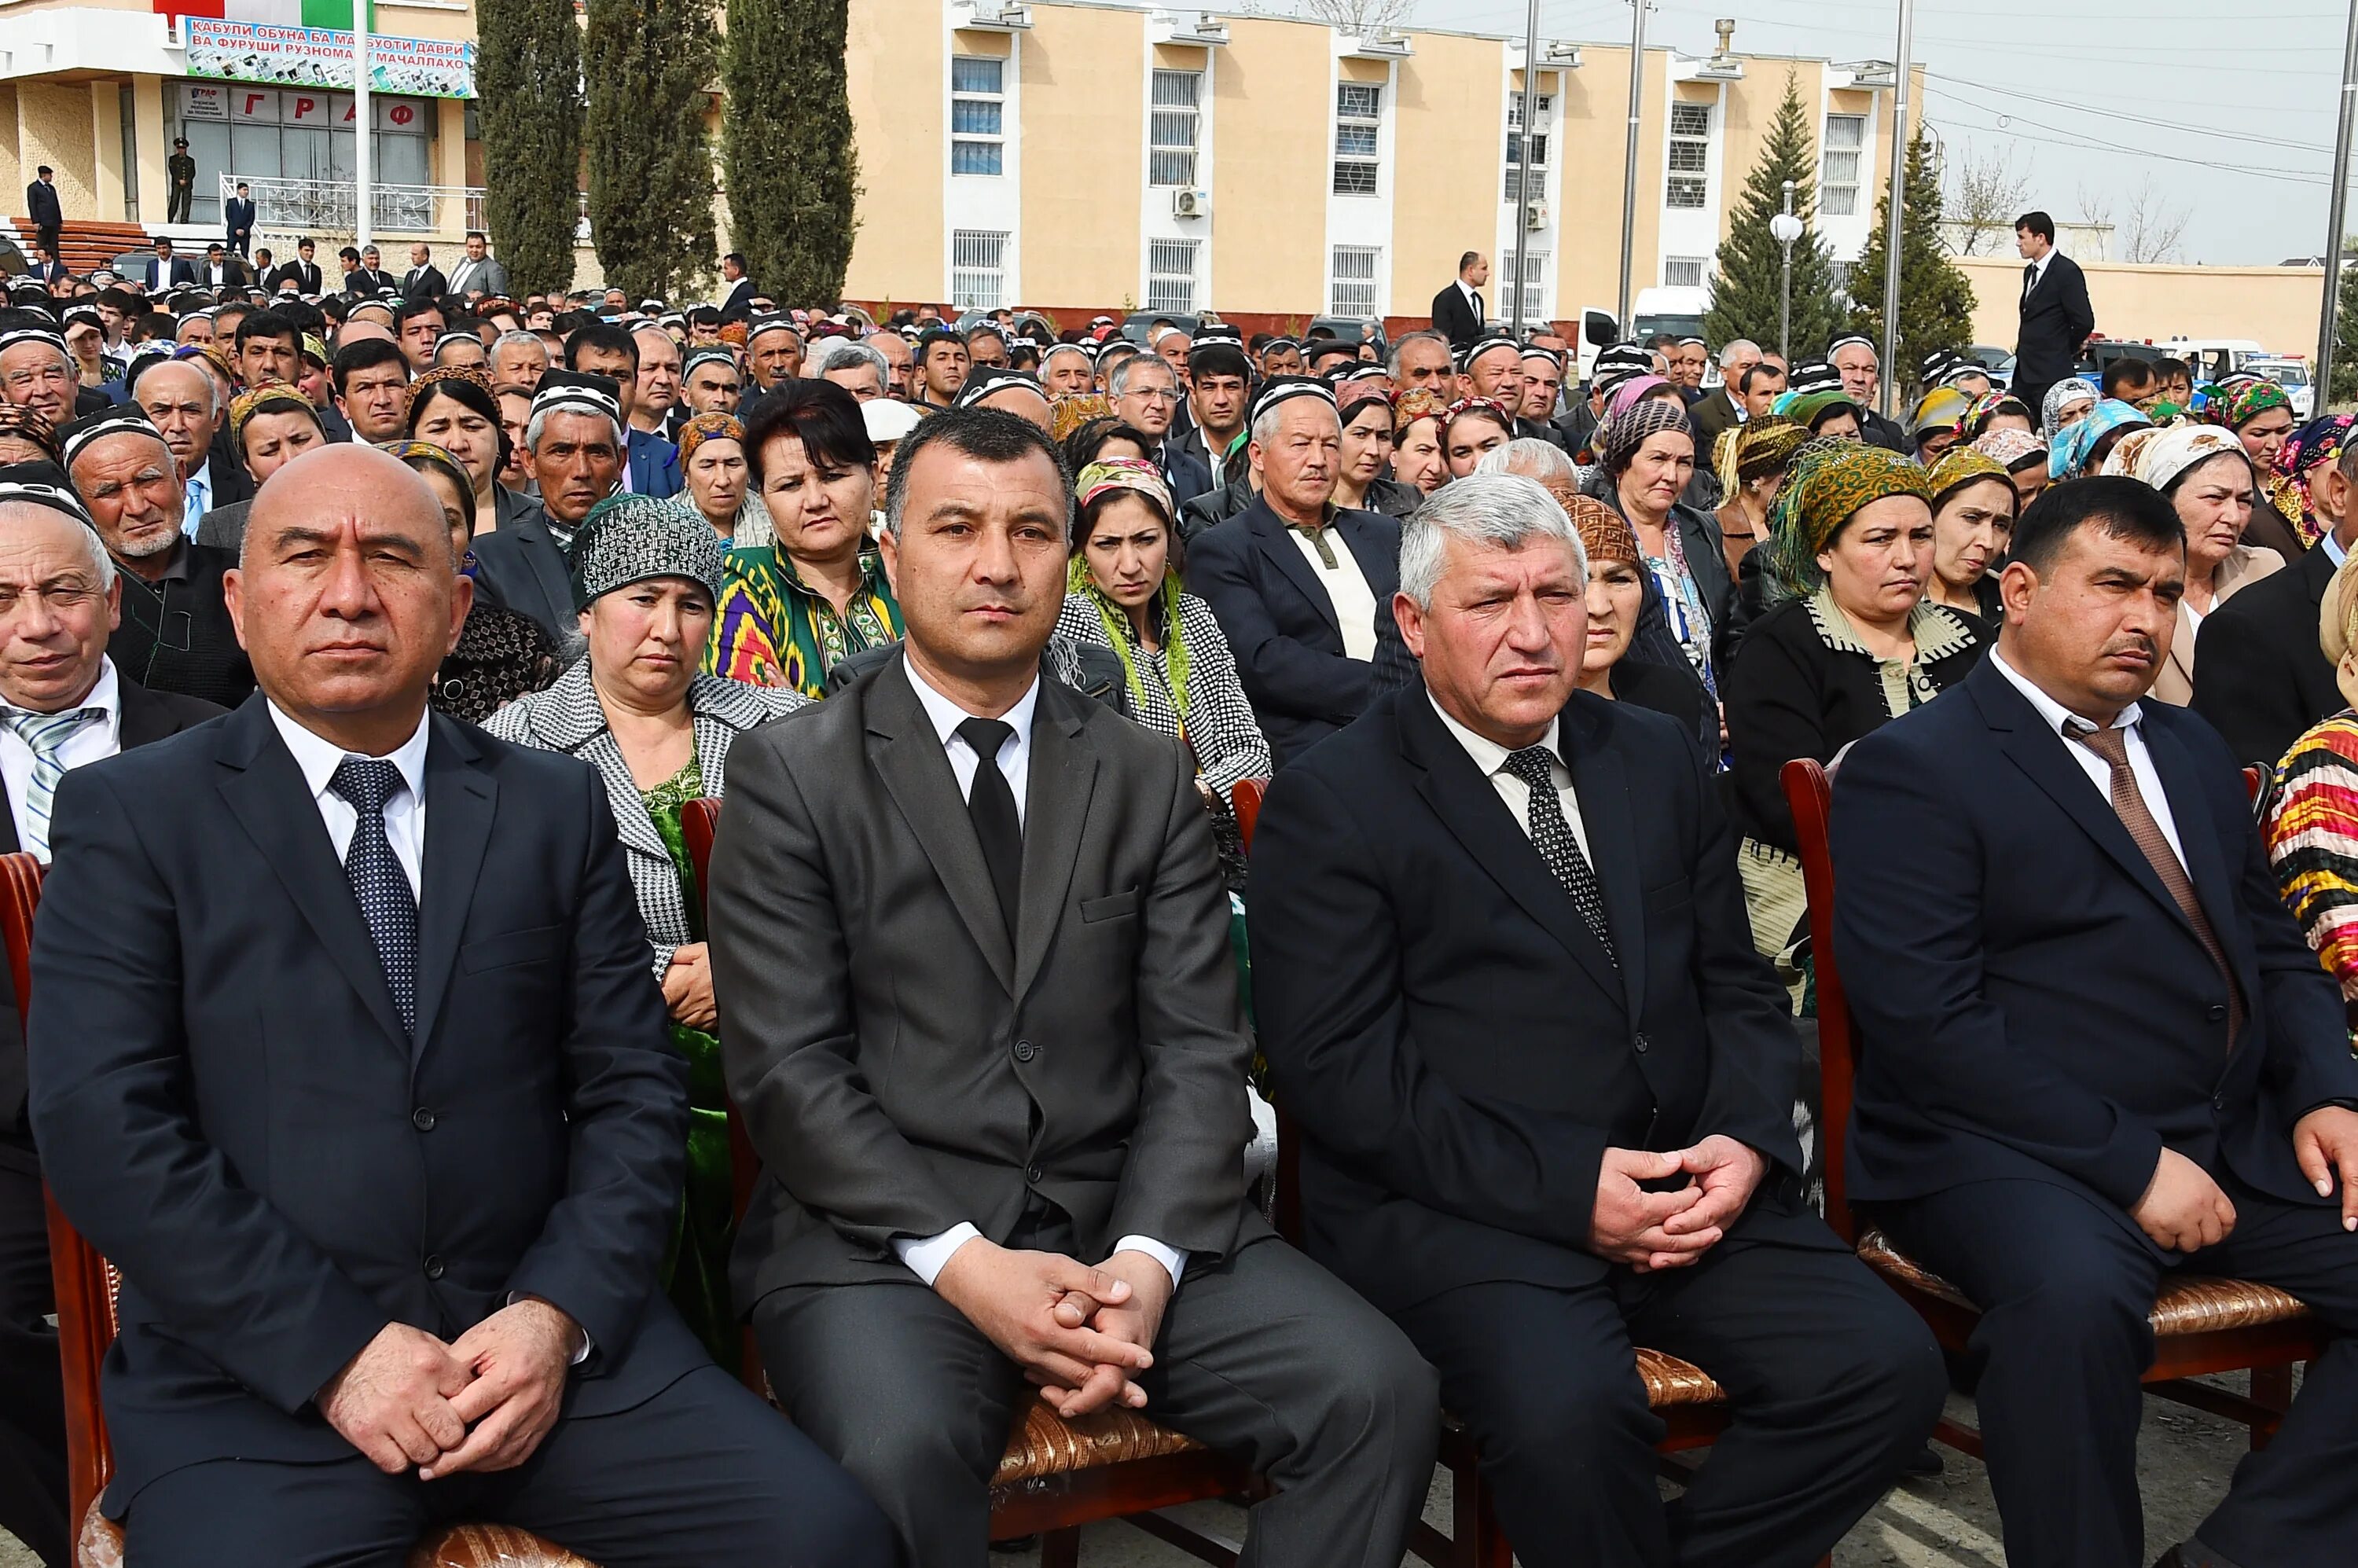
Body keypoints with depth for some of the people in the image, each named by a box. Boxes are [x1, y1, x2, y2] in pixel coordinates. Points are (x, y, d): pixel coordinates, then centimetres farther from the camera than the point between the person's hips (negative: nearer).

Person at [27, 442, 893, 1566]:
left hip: (548, 1337, 2)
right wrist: (336, 1350, -13)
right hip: (258, 1371, -2)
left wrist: (560, 1315, -8)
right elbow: (103, 1125, -5)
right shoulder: (127, 815, 4)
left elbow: (633, 1087, 8)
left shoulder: (558, 811, 12)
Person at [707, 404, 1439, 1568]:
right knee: (901, 1454, -34)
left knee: (1378, 1393, -19)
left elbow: (1198, 1049, 5)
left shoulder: (1148, 780, 12)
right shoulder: (790, 773, 2)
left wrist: (1148, 1258, -12)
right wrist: (960, 1260, -16)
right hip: (883, 1233, -3)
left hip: (1125, 1221, 3)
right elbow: (785, 1066, -5)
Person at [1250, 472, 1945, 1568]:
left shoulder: (1660, 760, 16)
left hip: (1689, 1183, 6)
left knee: (1888, 1369, -17)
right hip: (1459, 1203, -5)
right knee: (1568, 1411, -33)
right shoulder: (1329, 802, -2)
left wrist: (1747, 1140, -4)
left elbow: (1735, 987, 18)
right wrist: (1563, 1187, -17)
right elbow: (1334, 1065, -10)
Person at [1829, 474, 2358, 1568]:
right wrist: (2132, 1162, -18)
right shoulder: (1913, 769, -5)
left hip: (2235, 1138, 8)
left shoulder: (2191, 751, 20)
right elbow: (1926, 1022, -15)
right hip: (2014, 1151, -8)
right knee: (2074, 1291, -37)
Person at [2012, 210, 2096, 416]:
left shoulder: (2067, 271, -11)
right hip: (2025, 372, 9)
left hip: (2052, 373, -9)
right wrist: (2022, 349, 12)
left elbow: (2084, 322, -15)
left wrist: (2066, 351, -2)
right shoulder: (2030, 271, 17)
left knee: (2054, 431, -8)